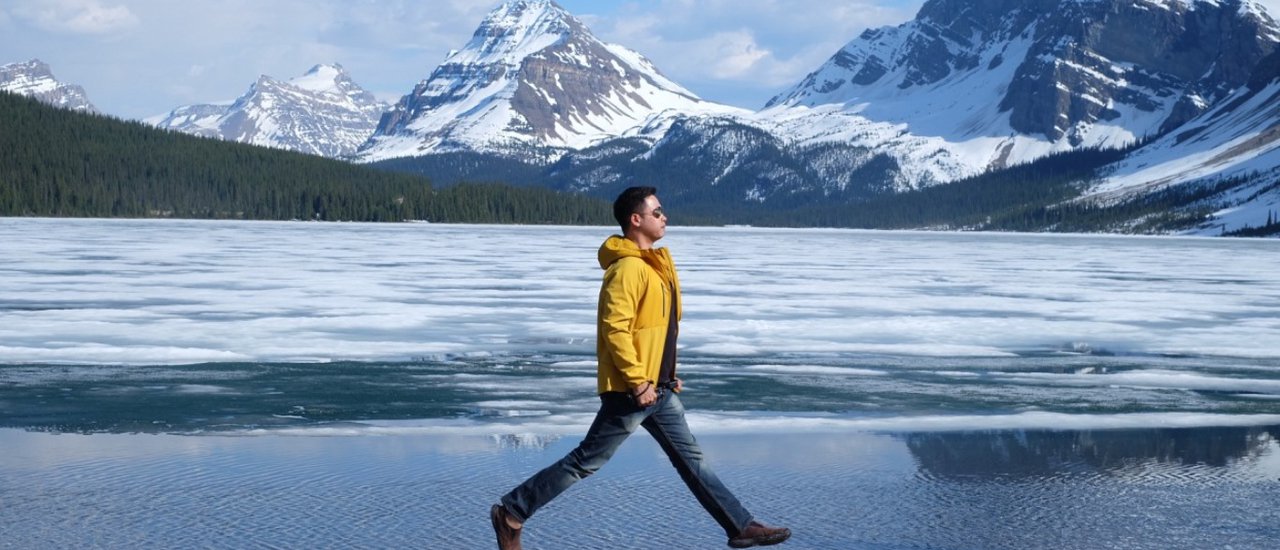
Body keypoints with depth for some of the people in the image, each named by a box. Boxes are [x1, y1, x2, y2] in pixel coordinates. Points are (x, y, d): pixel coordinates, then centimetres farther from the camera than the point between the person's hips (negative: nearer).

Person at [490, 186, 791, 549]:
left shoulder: (653, 264, 13)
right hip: (632, 390, -9)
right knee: (585, 461, -2)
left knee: (690, 459, 11)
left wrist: (665, 376, 17)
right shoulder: (629, 267, -18)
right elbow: (615, 328, -24)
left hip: (658, 387, 10)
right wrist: (639, 382, -23)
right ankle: (512, 512, 7)